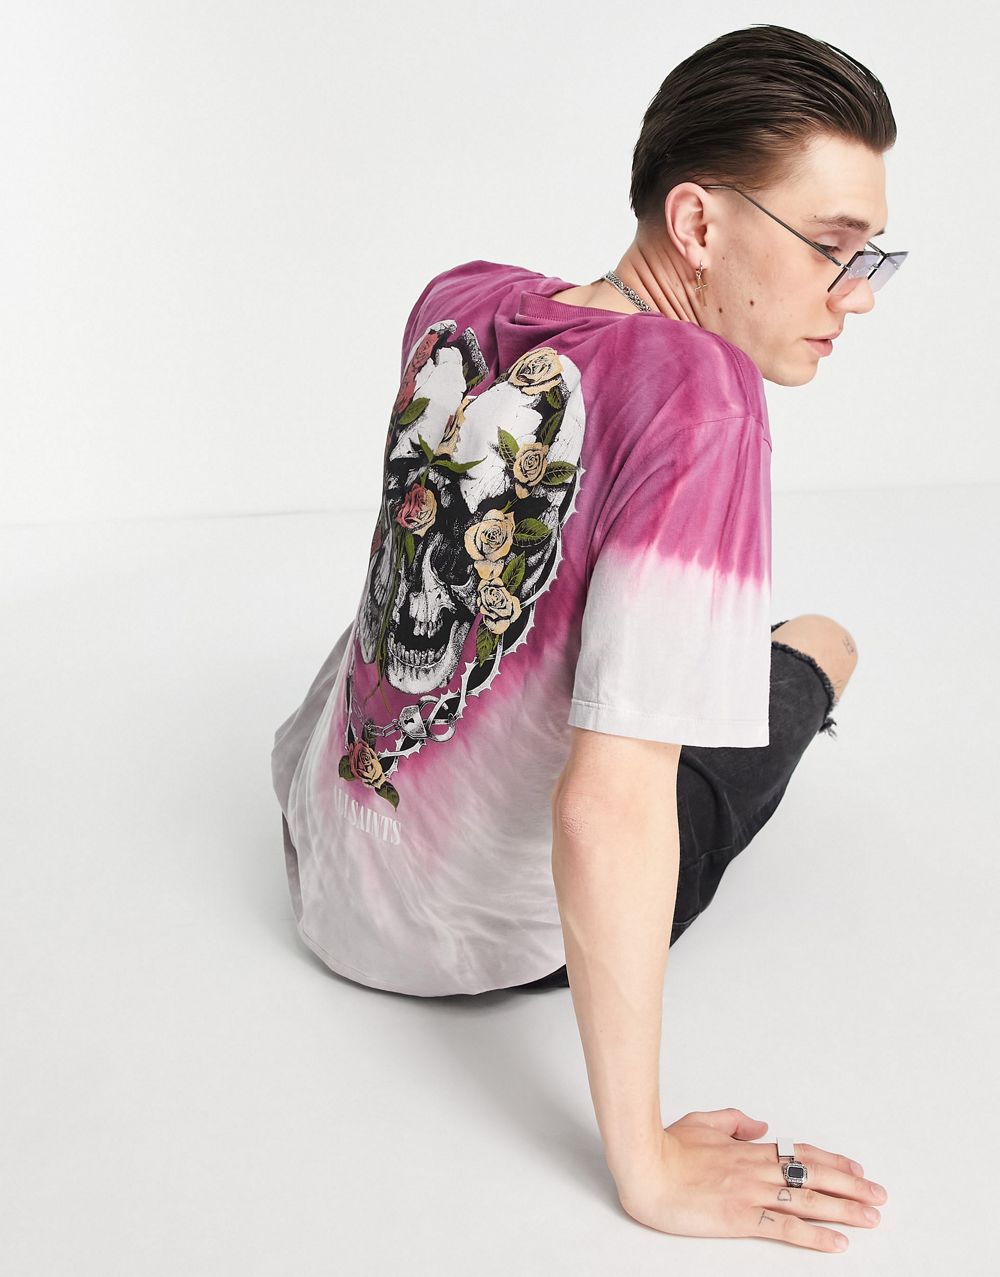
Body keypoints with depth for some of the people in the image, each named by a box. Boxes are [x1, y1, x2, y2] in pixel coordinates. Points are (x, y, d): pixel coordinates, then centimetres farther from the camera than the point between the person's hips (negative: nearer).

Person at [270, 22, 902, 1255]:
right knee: (821, 642, 18)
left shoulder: (458, 300, -9)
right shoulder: (698, 394, -30)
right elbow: (608, 811, -35)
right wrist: (646, 1172, -29)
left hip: (322, 844, 6)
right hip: (485, 932, -5)